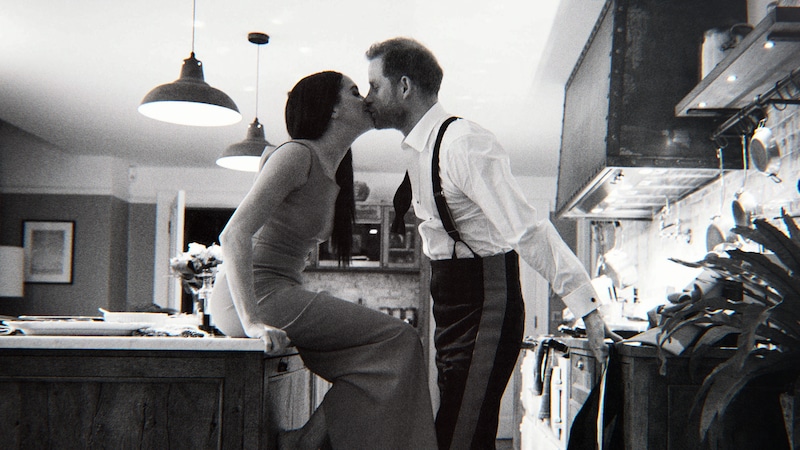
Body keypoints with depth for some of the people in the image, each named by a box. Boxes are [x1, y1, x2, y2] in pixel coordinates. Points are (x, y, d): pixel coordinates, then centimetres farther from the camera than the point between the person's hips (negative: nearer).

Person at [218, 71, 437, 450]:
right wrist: (251, 322, -28)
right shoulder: (299, 154, -10)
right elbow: (234, 234, -20)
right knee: (397, 339, -12)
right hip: (260, 293, -9)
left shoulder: (333, 175, 18)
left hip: (283, 293, 9)